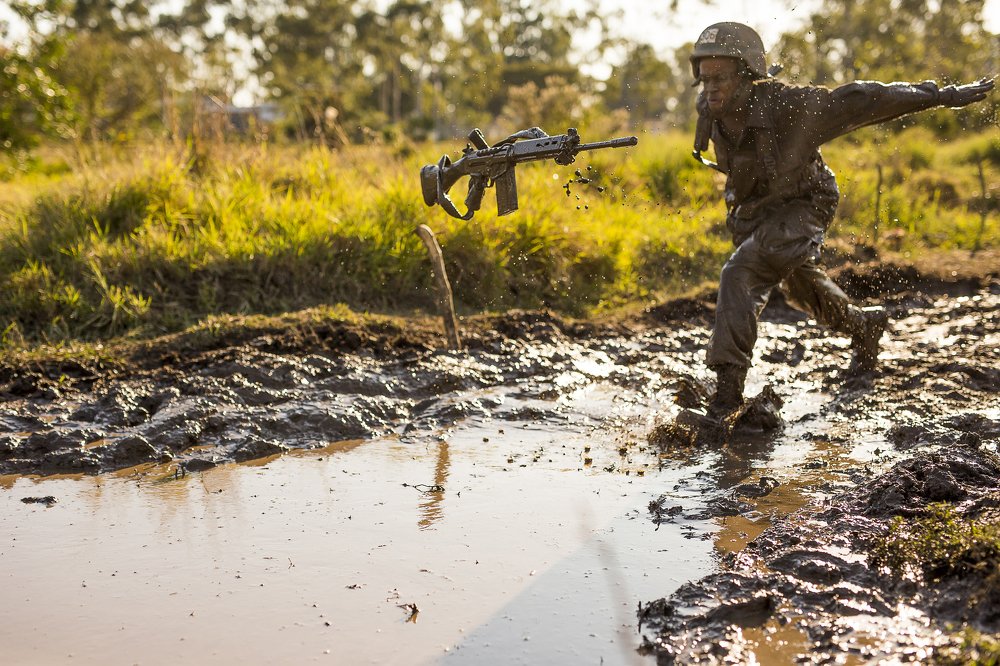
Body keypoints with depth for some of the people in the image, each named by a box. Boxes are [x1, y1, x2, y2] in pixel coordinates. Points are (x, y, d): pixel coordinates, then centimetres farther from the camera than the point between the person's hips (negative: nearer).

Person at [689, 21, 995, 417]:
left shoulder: (787, 107, -34)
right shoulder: (709, 109, -19)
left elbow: (862, 100, -26)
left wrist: (945, 96, -19)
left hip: (800, 208, -7)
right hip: (751, 211, 7)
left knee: (740, 276, -28)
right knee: (801, 288, 26)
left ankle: (729, 378, -22)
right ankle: (865, 327, 52)